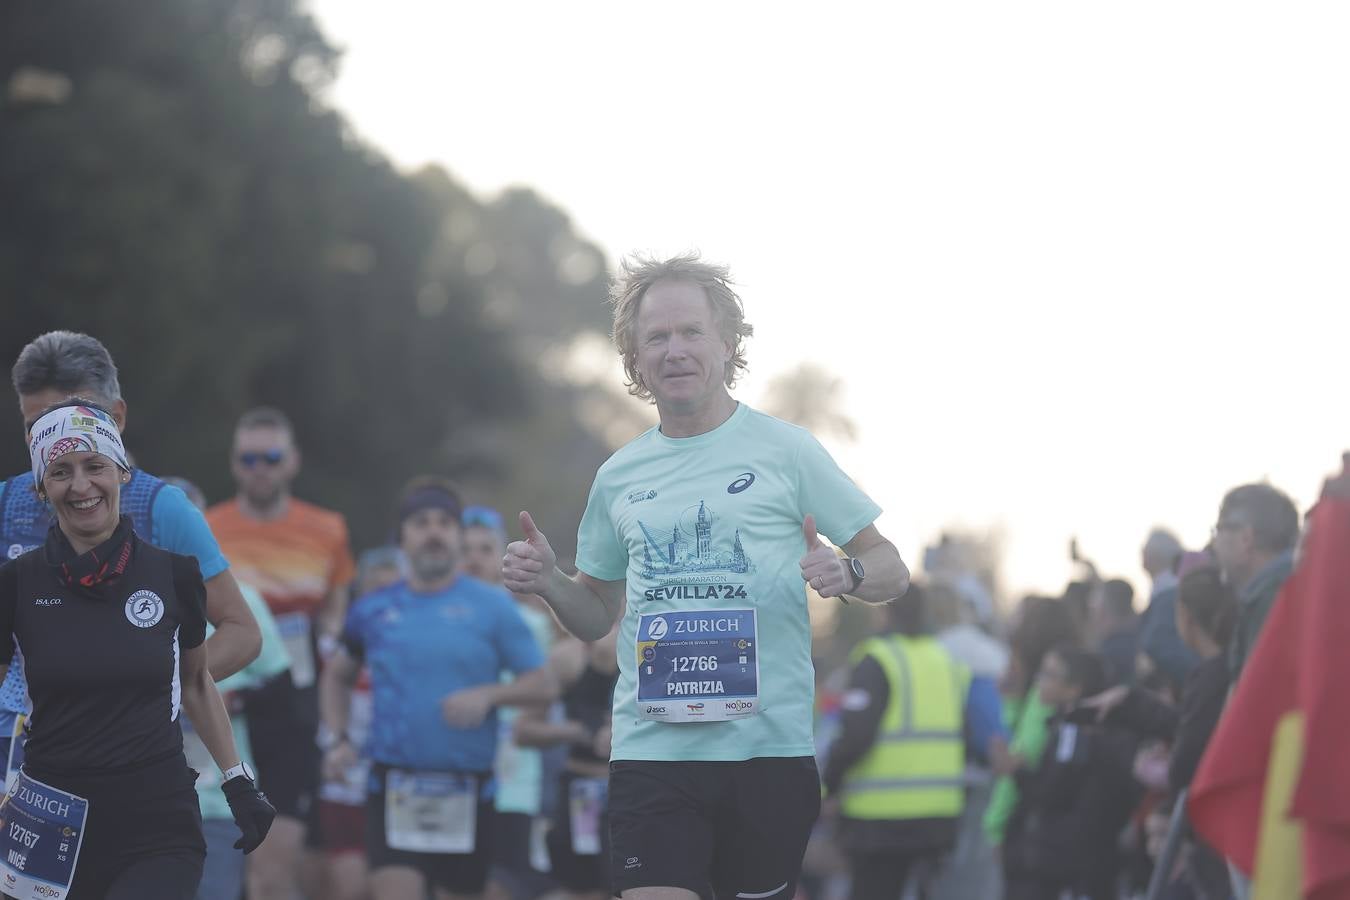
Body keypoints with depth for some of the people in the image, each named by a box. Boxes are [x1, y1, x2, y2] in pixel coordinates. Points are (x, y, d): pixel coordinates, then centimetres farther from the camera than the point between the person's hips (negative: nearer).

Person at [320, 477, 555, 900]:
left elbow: (544, 686, 0)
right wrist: (339, 739, 8)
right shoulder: (374, 611, 8)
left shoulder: (493, 606, 2)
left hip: (467, 790, 0)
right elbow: (336, 677, 23)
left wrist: (487, 695, -18)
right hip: (394, 785, 0)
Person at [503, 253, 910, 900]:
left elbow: (892, 571, 5)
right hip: (650, 745, 1)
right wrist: (548, 582, 1)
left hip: (769, 746, -1)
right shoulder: (618, 477, 12)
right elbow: (598, 615, 22)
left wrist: (846, 573, -17)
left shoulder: (784, 450, 3)